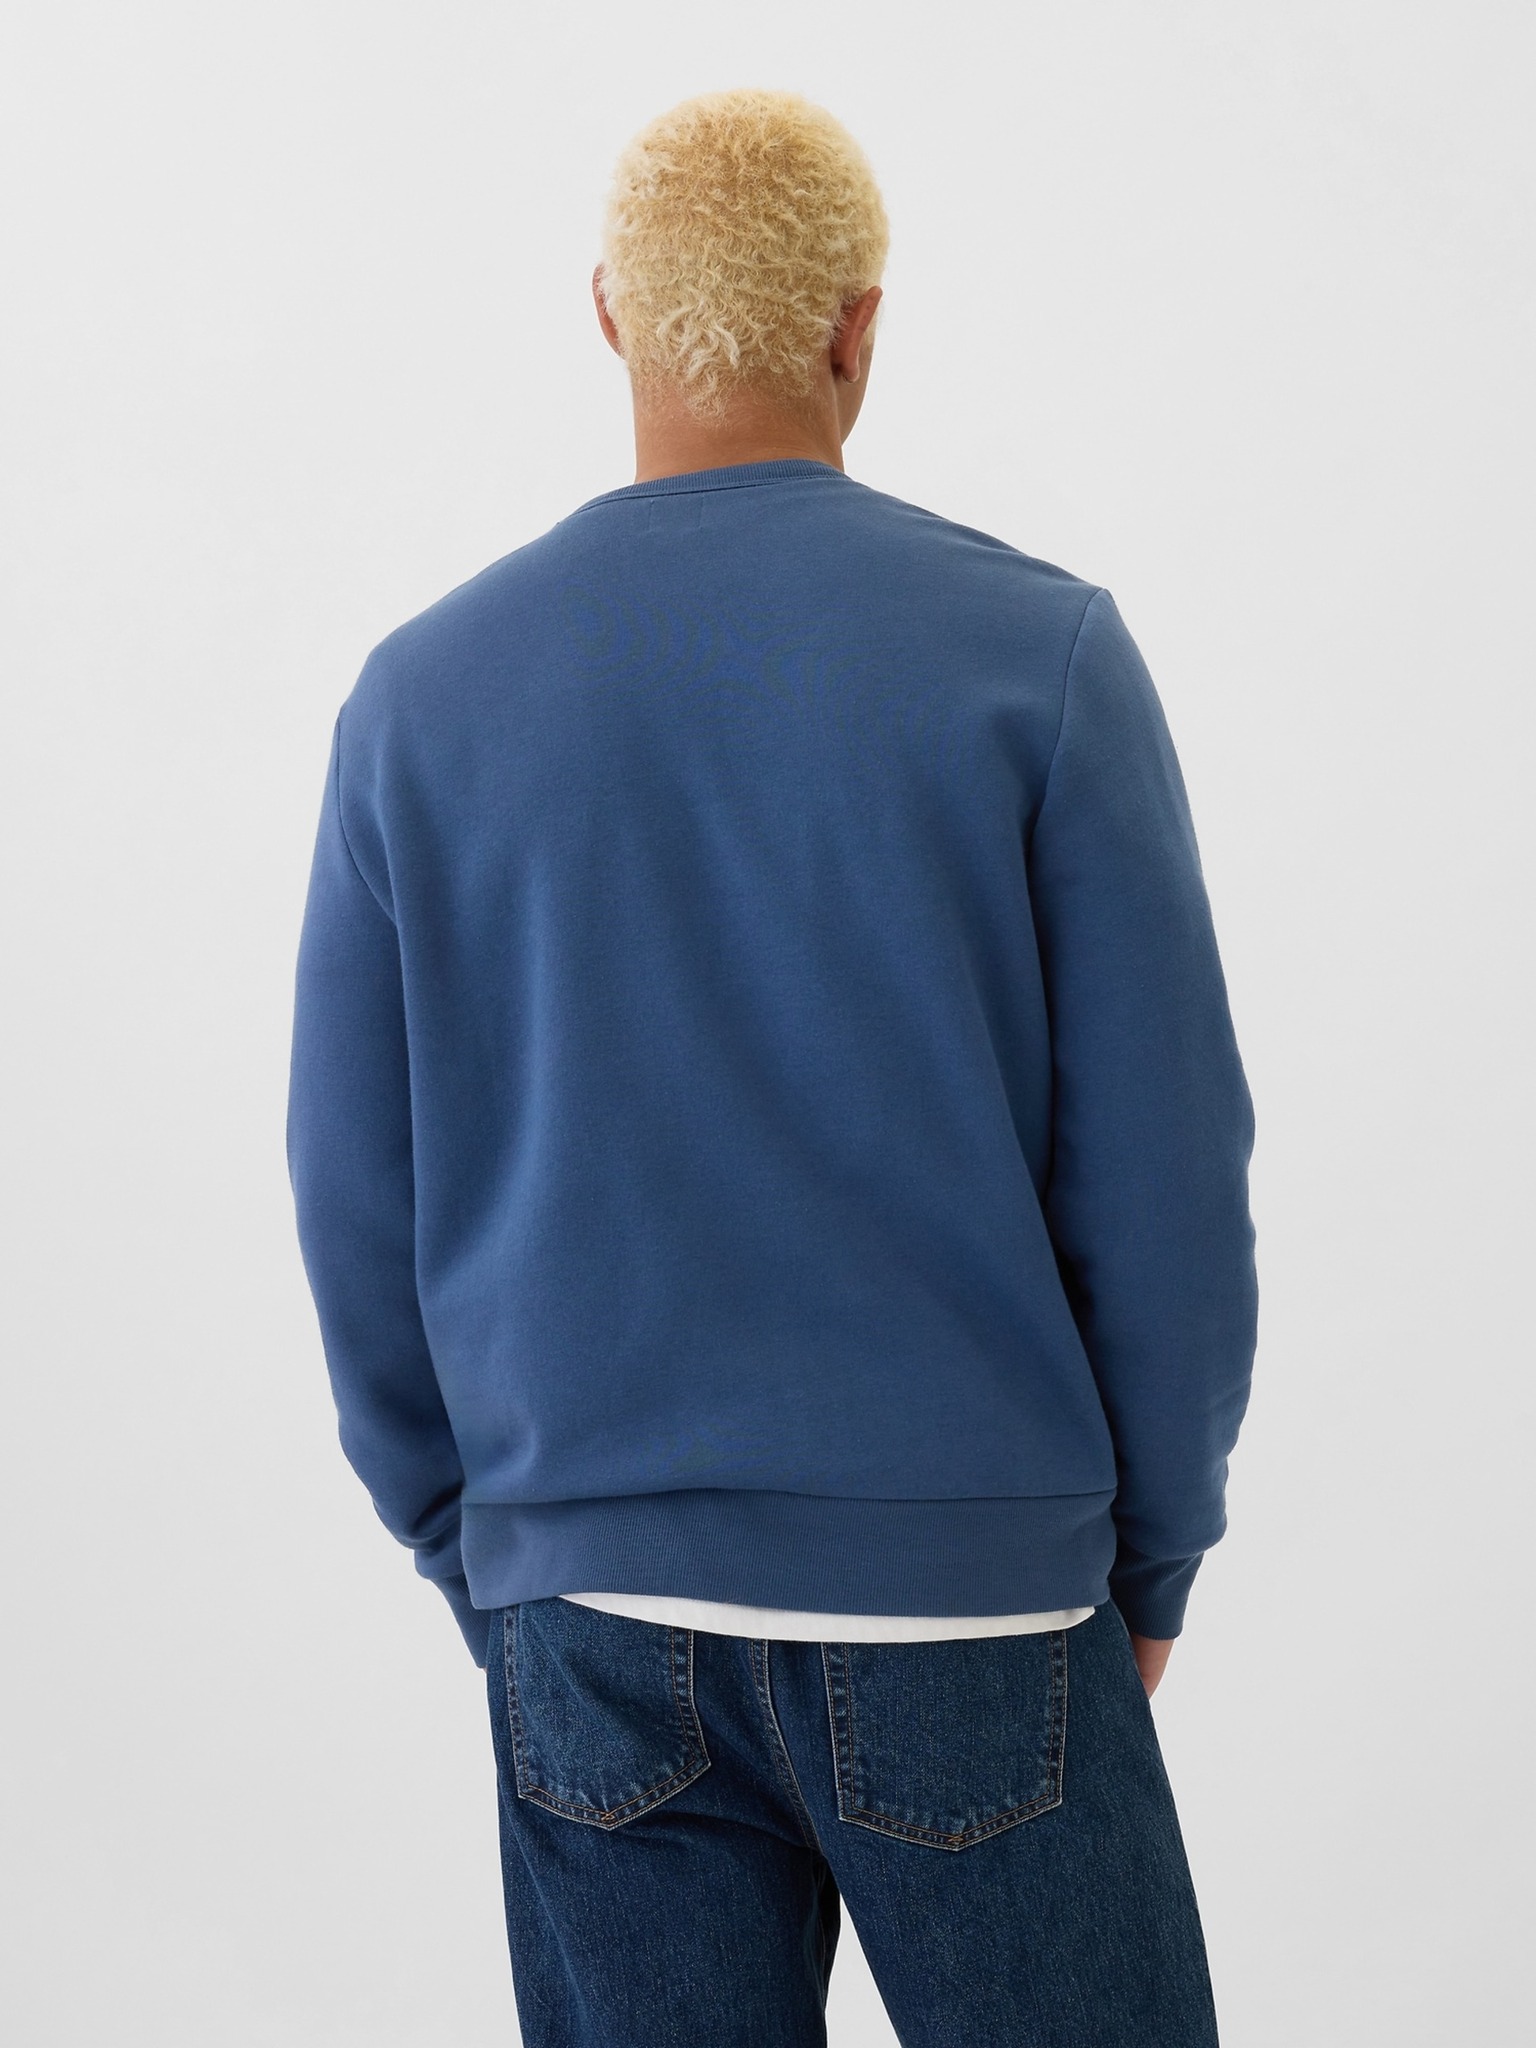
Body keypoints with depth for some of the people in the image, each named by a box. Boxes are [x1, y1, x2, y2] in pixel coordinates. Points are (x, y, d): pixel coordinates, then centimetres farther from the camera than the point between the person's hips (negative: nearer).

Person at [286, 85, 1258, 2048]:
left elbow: (359, 1205, 3)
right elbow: (1164, 1168, -8)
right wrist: (1153, 1557, 6)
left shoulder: (419, 691, 0)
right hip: (968, 1602, -2)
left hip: (587, 1617, 3)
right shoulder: (1041, 652, -8)